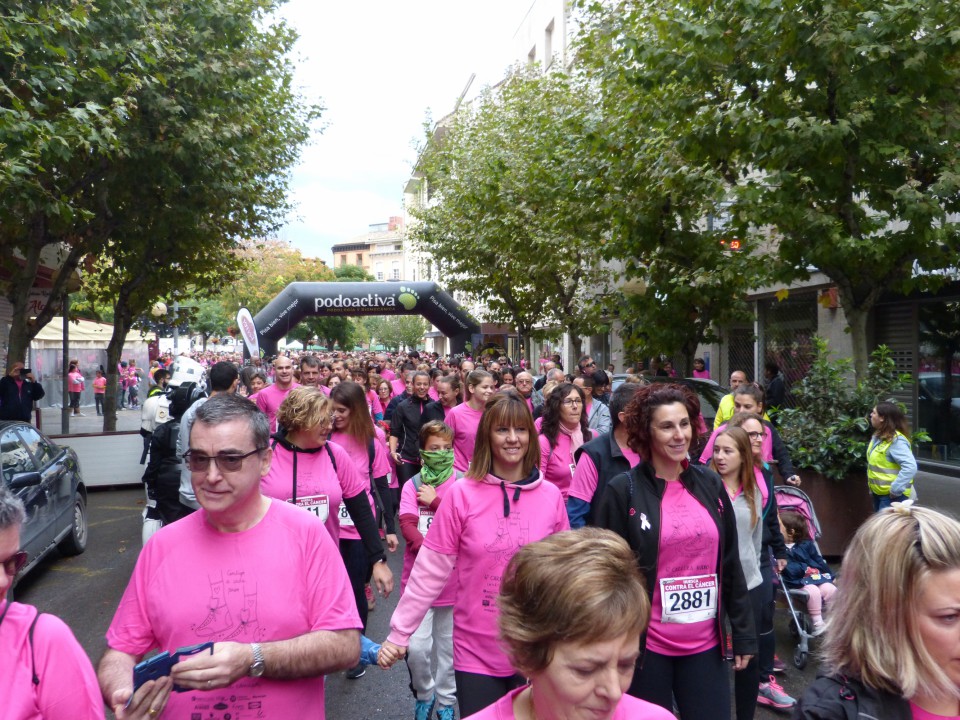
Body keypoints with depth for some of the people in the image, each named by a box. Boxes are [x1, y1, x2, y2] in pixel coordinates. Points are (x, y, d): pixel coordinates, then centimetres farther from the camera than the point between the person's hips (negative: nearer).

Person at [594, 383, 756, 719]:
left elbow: (730, 563, 7)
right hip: (647, 645, -3)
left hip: (706, 643, 4)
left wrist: (743, 632, 8)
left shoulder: (710, 484, 2)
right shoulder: (623, 490, -11)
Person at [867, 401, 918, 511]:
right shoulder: (878, 436, 8)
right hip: (878, 493, 9)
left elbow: (910, 467, -30)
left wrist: (895, 490, -27)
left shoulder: (896, 440, -21)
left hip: (891, 496, -9)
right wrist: (872, 488, 15)